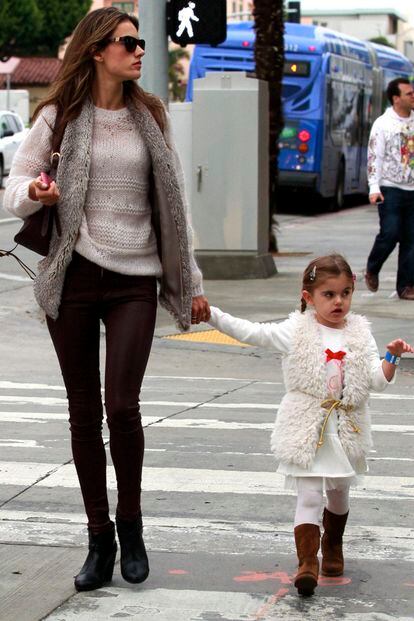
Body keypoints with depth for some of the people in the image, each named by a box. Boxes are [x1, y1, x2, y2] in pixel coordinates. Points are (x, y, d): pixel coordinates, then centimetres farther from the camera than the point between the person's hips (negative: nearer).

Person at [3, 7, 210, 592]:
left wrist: (191, 280, 13)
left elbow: (173, 202, 13)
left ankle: (130, 524, 11)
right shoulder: (60, 116, 2)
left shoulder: (151, 116, 8)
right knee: (84, 412, 5)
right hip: (74, 277, 0)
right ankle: (99, 539, 16)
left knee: (122, 406, -11)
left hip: (134, 280, 0)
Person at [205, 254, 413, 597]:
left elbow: (378, 380, 1)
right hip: (306, 428, -3)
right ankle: (307, 563, -11)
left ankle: (333, 547, 43)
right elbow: (250, 332, -7)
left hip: (346, 427, 3)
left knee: (339, 492, 19)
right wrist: (210, 313, -15)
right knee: (309, 495, -9)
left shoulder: (359, 334, 3)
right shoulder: (295, 332, -5)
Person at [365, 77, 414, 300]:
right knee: (390, 233, -12)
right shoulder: (383, 124, -2)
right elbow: (374, 157, -6)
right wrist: (374, 188, -15)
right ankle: (372, 270, 14)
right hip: (391, 189, -4)